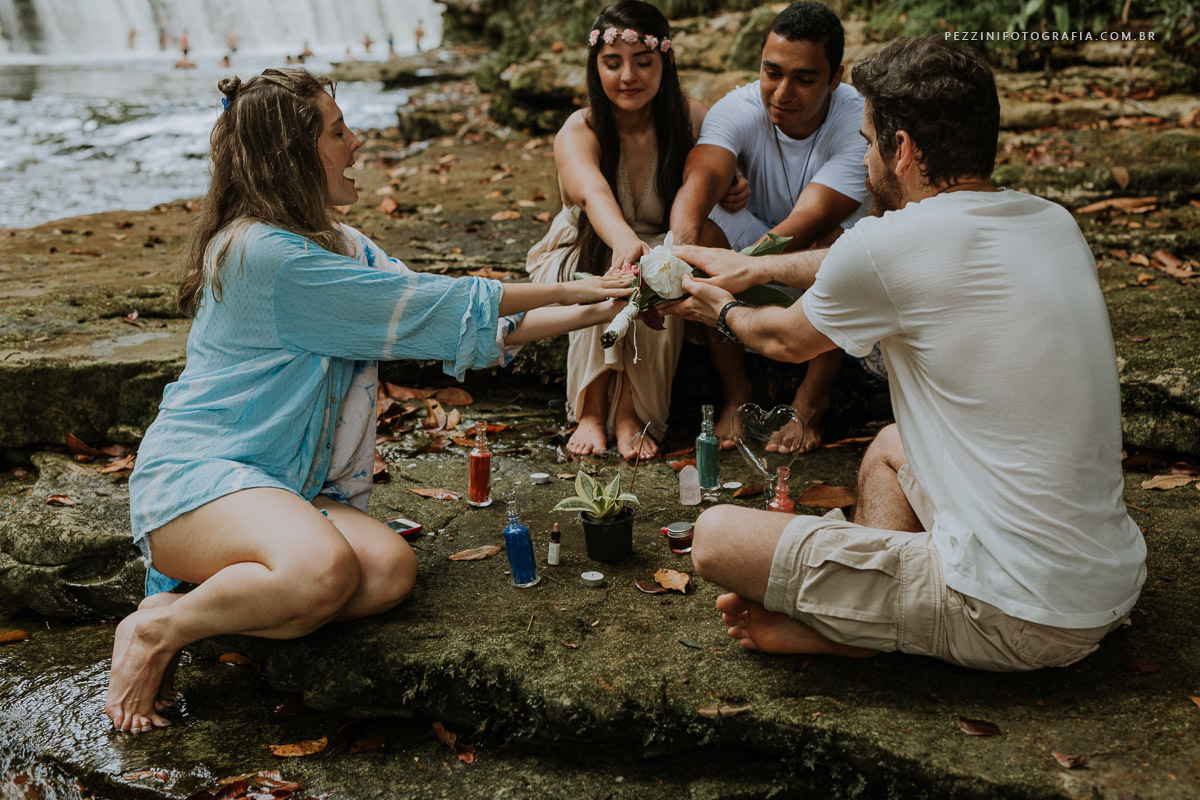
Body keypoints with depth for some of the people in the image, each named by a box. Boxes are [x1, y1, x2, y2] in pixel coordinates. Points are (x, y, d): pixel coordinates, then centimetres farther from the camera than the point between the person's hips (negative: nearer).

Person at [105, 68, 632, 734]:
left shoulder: (331, 247, 13)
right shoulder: (264, 252, -16)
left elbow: (439, 317, 11)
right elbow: (423, 307, -15)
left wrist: (590, 310, 6)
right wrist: (566, 292, -7)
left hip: (274, 481, 8)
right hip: (194, 473, -8)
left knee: (391, 568, -20)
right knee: (324, 568, -36)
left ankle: (183, 604, -8)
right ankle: (157, 630, -9)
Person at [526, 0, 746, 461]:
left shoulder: (691, 121, -13)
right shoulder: (578, 133, -21)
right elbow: (594, 194, -43)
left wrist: (734, 189, -26)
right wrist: (624, 242, -65)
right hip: (582, 258, -1)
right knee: (611, 270, -36)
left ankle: (630, 413, -26)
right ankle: (592, 410, -28)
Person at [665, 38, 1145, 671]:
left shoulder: (885, 246, -15)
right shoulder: (1055, 222, 7)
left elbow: (789, 341, 8)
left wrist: (722, 312, 29)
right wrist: (756, 267, 33)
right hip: (1113, 587, 8)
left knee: (717, 538, -6)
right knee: (891, 446, 30)